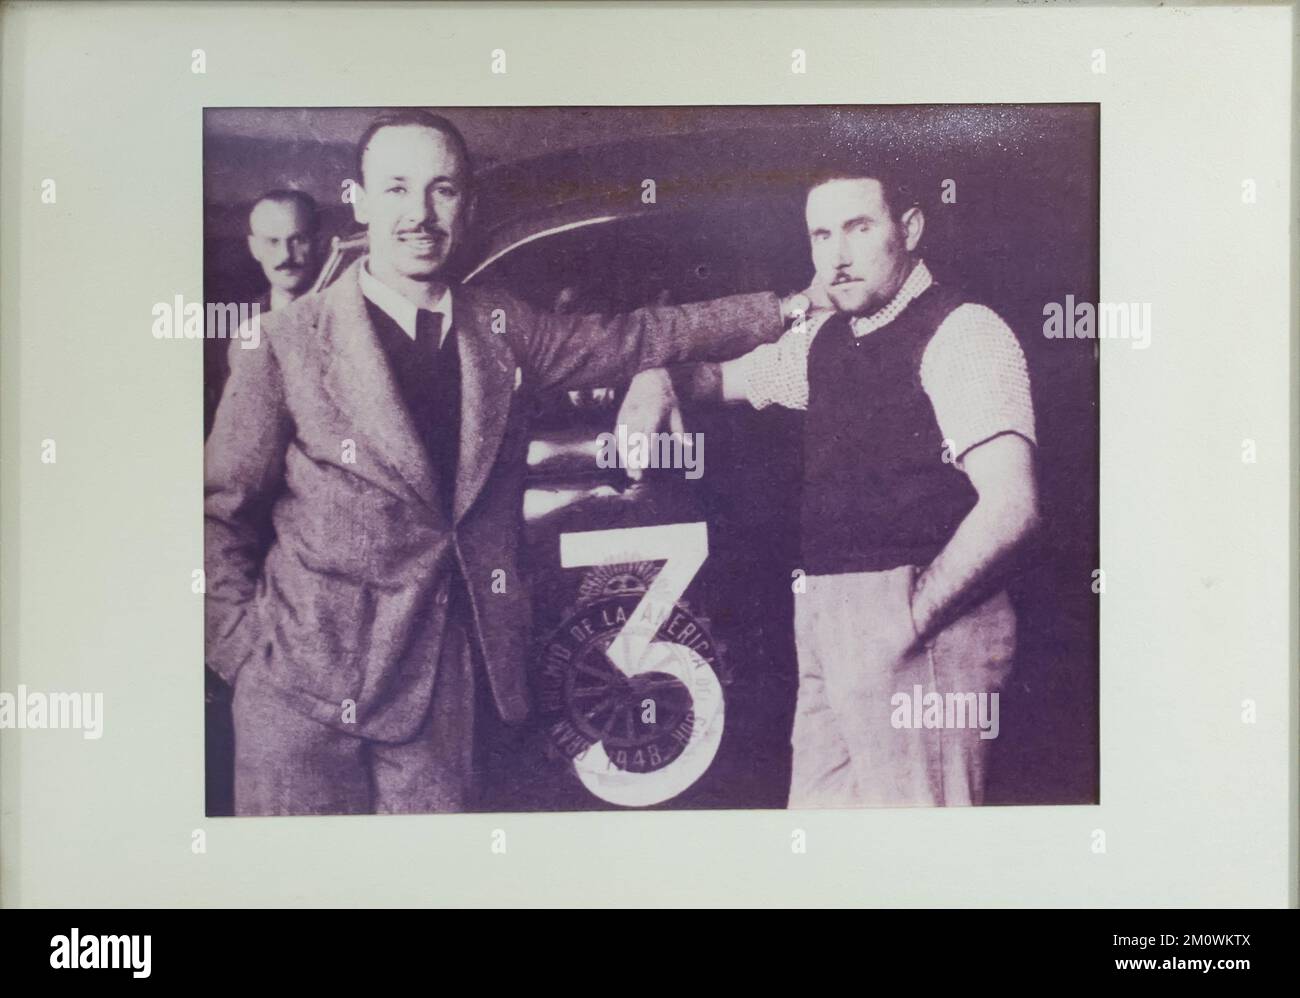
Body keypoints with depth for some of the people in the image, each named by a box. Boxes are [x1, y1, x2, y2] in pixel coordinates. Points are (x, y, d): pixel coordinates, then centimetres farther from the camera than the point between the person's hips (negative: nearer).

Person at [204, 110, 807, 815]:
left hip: (444, 684, 3)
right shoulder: (288, 342, -6)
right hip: (303, 693, -3)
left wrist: (786, 308, 15)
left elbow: (641, 337, 13)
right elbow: (221, 513, -1)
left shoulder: (502, 330, 6)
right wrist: (245, 653, -5)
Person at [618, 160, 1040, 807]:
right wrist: (662, 379, 8)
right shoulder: (827, 338, 15)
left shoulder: (962, 333, -10)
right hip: (827, 619, 8)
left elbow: (1010, 505, -19)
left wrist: (909, 617, -21)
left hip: (916, 619, -8)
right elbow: (727, 378, 30)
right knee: (821, 805, 14)